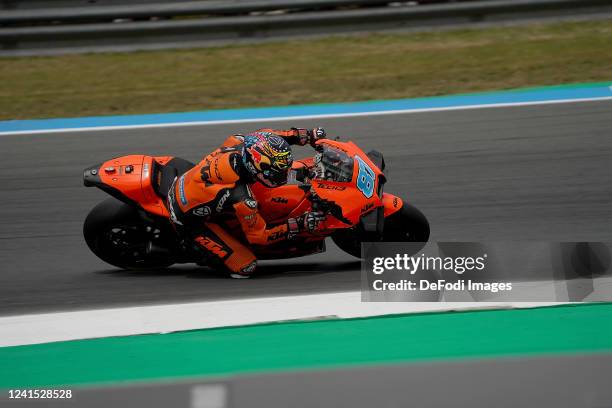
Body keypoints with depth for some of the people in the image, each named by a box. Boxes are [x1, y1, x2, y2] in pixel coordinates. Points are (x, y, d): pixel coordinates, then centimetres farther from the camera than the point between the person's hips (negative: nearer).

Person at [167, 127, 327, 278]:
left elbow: (266, 135, 3)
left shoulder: (238, 142, -20)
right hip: (190, 220, -8)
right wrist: (300, 224, -22)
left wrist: (310, 135, -1)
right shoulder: (243, 199, -35)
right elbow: (258, 235, -19)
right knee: (246, 267, -10)